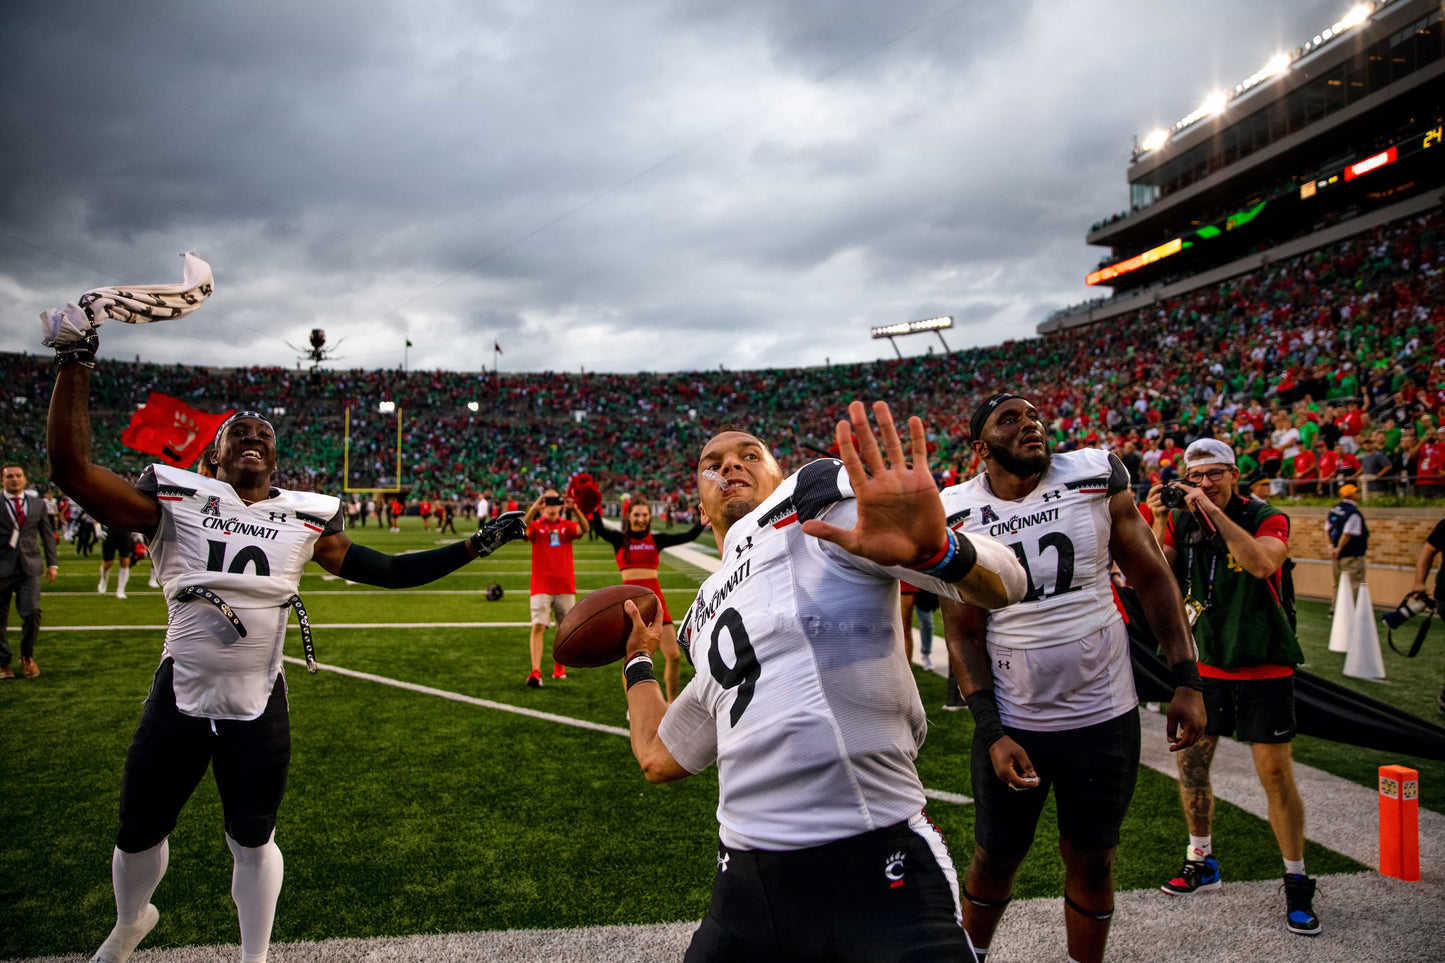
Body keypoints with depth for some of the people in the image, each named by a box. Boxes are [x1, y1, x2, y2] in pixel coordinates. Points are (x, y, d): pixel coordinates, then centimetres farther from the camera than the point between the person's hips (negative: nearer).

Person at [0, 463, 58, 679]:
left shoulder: (38, 504, 11)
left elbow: (47, 535, 14)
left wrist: (52, 563, 6)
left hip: (29, 566, 1)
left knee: (31, 612, -9)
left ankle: (27, 656, 14)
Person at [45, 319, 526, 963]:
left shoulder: (306, 520, 2)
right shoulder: (175, 501, -4)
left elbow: (386, 571, 3)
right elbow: (71, 467, -15)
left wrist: (476, 546, -1)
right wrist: (75, 362, -19)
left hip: (259, 707, 1)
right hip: (179, 699, 0)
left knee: (253, 841, 14)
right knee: (139, 833, 18)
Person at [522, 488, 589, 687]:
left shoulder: (567, 526, 8)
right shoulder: (536, 525, 3)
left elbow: (583, 529, -13)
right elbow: (521, 530, -19)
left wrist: (575, 509, -31)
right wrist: (533, 509, -35)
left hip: (565, 586, 2)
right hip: (541, 587, -2)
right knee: (538, 626, -15)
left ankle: (559, 666, 30)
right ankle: (535, 671, -19)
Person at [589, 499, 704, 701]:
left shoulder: (656, 540, 10)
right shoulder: (620, 540, 4)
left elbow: (689, 536, 2)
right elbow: (599, 529, -15)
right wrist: (595, 510, -31)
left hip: (654, 599, 2)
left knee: (674, 655, -3)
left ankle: (672, 703, 16)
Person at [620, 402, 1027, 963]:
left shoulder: (814, 498, 0)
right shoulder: (703, 624, 20)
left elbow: (1005, 585, -12)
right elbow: (661, 758, 31)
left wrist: (934, 548, -34)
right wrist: (637, 663, 41)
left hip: (874, 879, -6)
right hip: (746, 881, 7)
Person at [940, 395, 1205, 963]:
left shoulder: (1097, 479, -5)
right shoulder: (958, 517, -7)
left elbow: (1152, 579, 2)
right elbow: (964, 635, -3)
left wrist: (1186, 681, -2)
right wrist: (991, 732, -10)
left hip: (1104, 714, 1)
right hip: (1011, 720, 0)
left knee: (1091, 858, 11)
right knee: (997, 854, 12)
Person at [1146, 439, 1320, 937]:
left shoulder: (1266, 518, -11)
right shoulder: (1180, 521, 2)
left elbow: (1263, 563, -32)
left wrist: (1215, 513, -31)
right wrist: (1159, 523, -19)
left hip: (1264, 666, -4)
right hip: (1206, 664, 4)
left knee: (1275, 772, -3)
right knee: (1191, 761, 8)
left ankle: (1297, 883, 14)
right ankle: (1201, 862, 27)